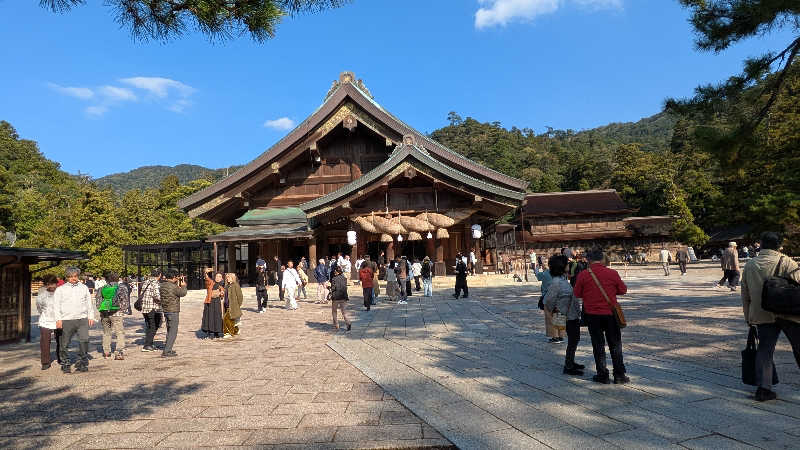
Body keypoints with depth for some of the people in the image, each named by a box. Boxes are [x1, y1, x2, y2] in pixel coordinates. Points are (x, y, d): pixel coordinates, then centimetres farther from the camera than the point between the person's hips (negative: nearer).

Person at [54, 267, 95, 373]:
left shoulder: (84, 288, 16)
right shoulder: (60, 289, 10)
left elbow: (89, 303, 20)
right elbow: (56, 305, 6)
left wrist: (91, 317, 12)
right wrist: (58, 319, -4)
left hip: (82, 319, 1)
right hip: (67, 320, -1)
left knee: (84, 340, -9)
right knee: (65, 343, 2)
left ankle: (82, 363, -1)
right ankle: (65, 364, 16)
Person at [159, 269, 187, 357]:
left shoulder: (161, 285, 5)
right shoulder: (173, 286, -21)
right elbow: (183, 293, -7)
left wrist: (177, 283, 17)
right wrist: (183, 284, 8)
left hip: (165, 310, 9)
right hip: (173, 311, -9)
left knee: (169, 331, 21)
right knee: (173, 332, -3)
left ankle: (168, 349, 31)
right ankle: (166, 352, -5)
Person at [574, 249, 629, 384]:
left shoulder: (583, 275, -9)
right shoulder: (613, 273, -8)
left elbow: (577, 294, -1)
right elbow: (623, 290, 4)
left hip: (592, 315, -1)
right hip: (611, 313, 1)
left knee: (598, 345, 10)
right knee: (615, 345, 13)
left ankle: (602, 375, 14)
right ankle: (619, 375, 18)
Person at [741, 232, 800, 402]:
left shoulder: (749, 265, 6)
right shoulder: (785, 262, -6)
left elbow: (745, 295, 11)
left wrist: (748, 318, 18)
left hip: (762, 316, 2)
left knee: (764, 350, 6)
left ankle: (763, 388, 0)